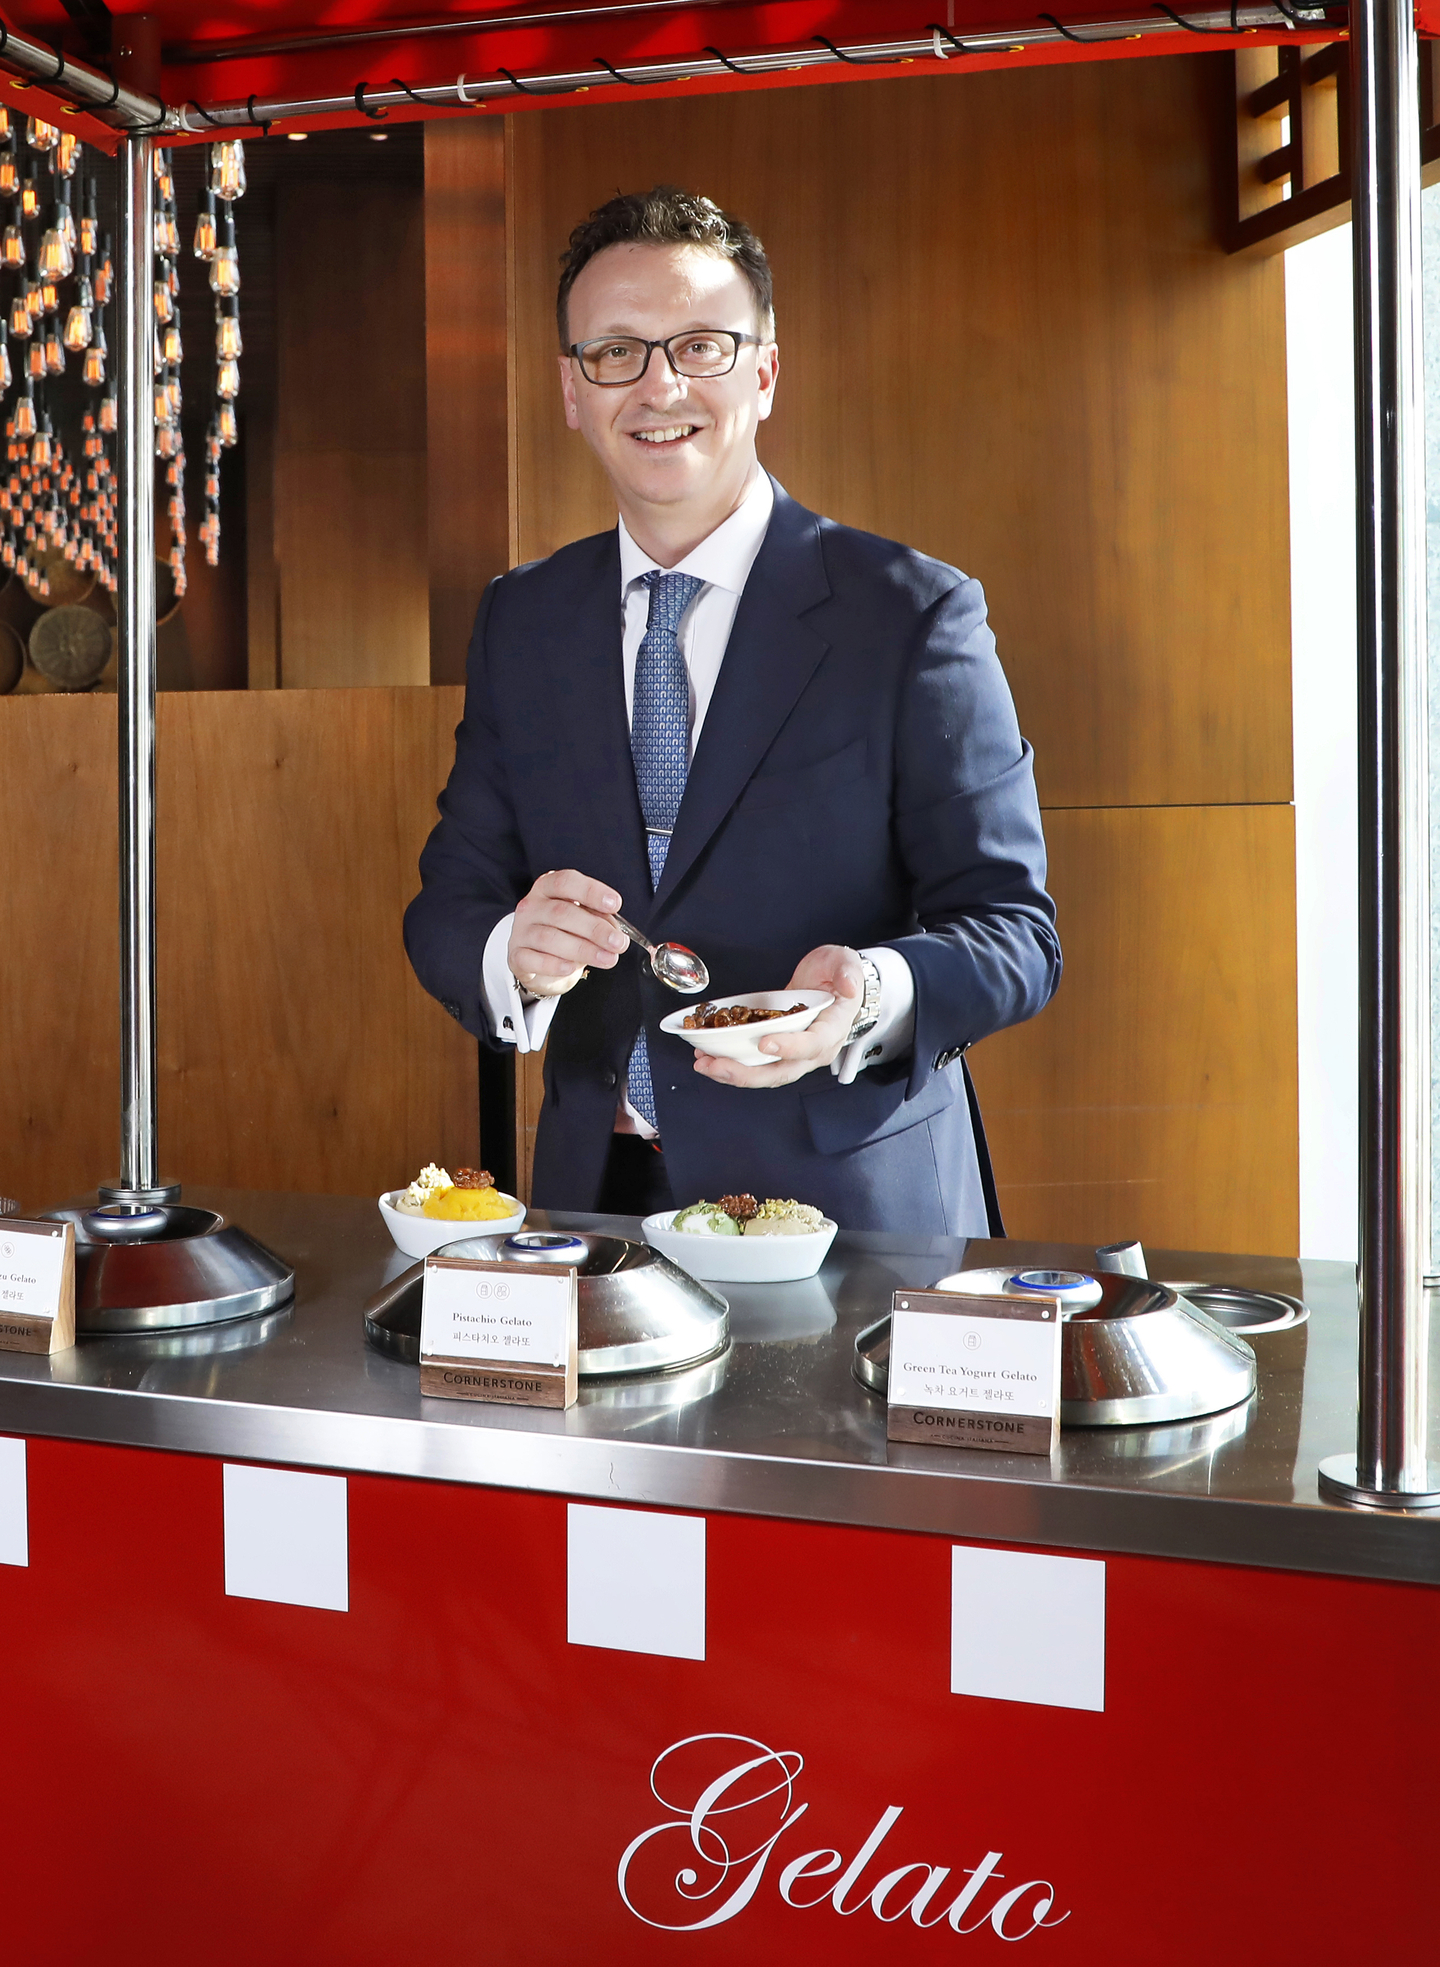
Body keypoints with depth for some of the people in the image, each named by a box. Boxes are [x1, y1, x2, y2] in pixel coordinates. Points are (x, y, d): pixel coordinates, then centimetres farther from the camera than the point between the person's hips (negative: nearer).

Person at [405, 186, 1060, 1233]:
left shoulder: (912, 614, -3)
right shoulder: (521, 621, 11)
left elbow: (1013, 928, -5)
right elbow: (447, 907, 8)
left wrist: (871, 995, -26)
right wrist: (515, 953, -15)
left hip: (851, 1208, -5)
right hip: (594, 1195, 5)